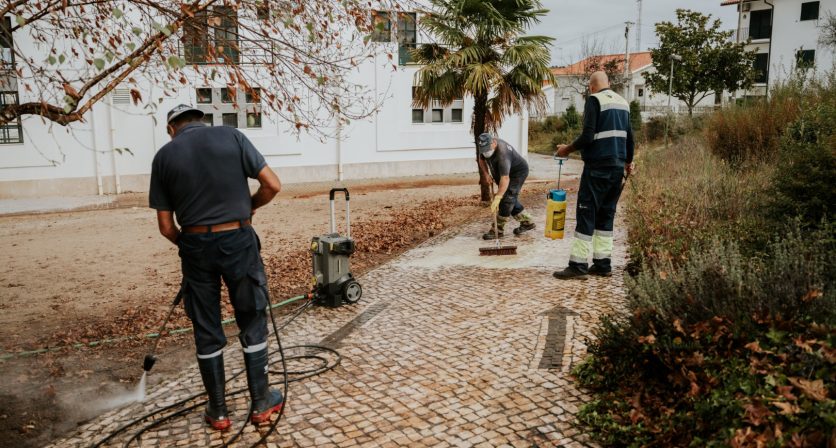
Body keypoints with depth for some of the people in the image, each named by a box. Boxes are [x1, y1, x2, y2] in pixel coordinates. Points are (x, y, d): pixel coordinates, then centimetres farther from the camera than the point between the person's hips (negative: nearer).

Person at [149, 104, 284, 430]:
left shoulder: (164, 155, 4)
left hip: (196, 245, 1)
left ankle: (218, 410, 23)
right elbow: (273, 185, -5)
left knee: (207, 331, 13)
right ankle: (262, 403, 22)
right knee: (252, 323, 12)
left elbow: (166, 226, 4)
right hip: (238, 239, -1)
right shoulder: (231, 136, 1)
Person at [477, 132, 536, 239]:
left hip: (518, 172, -9)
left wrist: (497, 197, -49)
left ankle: (498, 230, -10)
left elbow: (505, 178, -44)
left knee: (506, 199, -15)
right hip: (507, 172, 9)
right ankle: (527, 222, 23)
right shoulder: (485, 148, -12)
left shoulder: (502, 152, -38)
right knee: (511, 199, 11)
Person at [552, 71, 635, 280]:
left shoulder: (594, 100, -8)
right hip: (617, 168, 7)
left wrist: (568, 149, -4)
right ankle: (603, 264, 14)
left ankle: (578, 265, -5)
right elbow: (629, 137, 18)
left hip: (597, 168, -7)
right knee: (606, 214, 12)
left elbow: (588, 136, -18)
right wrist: (628, 161, 30)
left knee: (586, 214, -5)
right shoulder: (623, 102, 14)